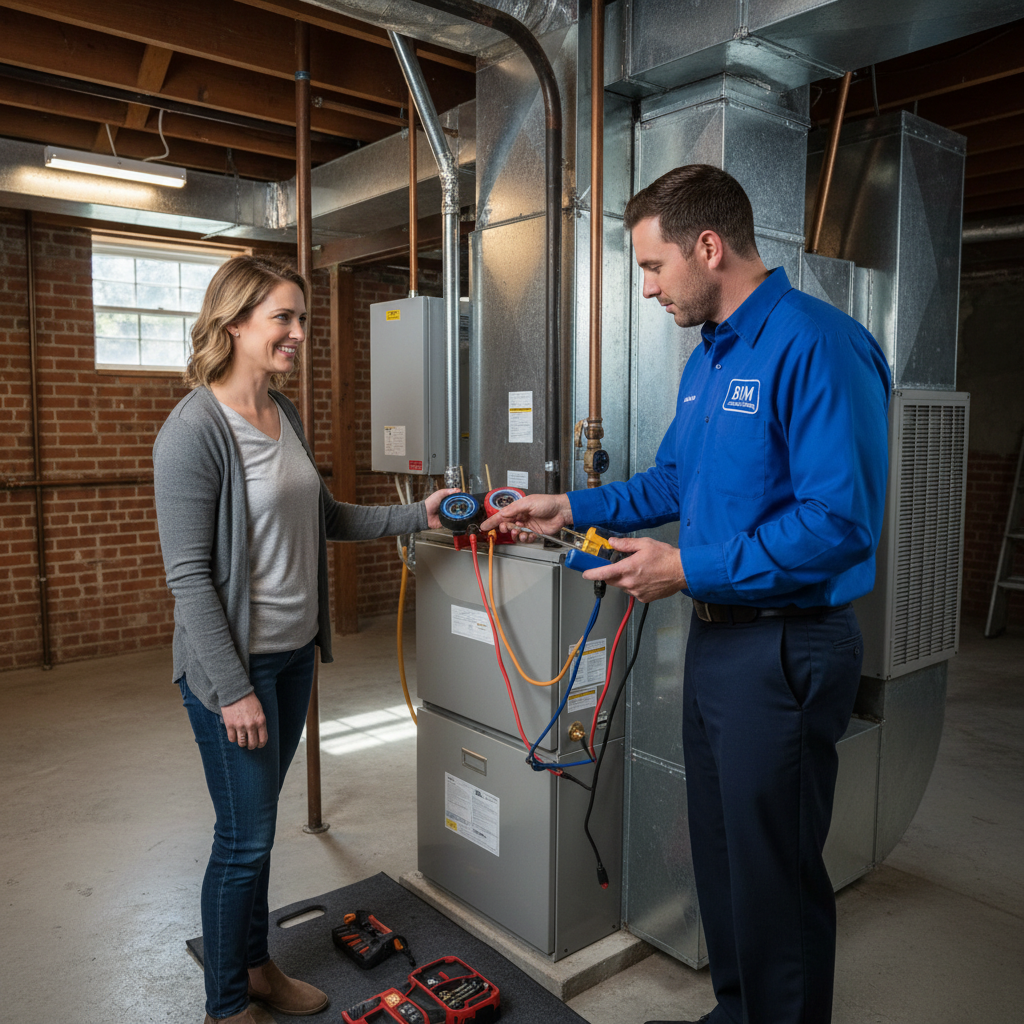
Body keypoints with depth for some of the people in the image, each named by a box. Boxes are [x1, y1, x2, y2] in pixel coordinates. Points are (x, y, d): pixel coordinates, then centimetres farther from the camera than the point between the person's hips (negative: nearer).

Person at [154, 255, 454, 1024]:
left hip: (294, 653, 8)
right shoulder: (196, 430, -18)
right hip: (235, 663, -7)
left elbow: (323, 517, 15)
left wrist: (417, 515, 7)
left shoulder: (284, 413, 7)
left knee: (259, 824, 21)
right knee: (245, 838, 5)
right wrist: (233, 688, -18)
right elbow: (189, 577, -19)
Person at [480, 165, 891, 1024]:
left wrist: (691, 570, -21)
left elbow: (840, 520, -26)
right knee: (720, 851, 23)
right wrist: (571, 509, 13)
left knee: (774, 875, 7)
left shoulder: (816, 346, -19)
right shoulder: (708, 357, 11)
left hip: (786, 650, -9)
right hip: (716, 634, 10)